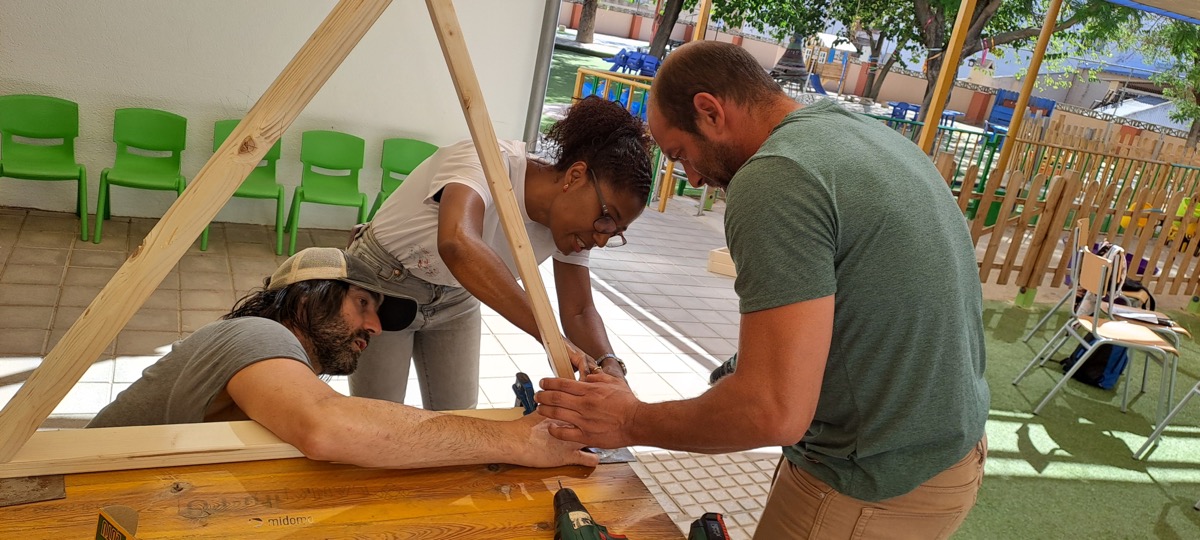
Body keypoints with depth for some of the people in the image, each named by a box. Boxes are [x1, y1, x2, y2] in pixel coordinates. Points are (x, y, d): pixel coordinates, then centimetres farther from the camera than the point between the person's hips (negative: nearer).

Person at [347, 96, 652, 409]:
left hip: (454, 298, 6)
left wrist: (608, 364, -28)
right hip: (382, 286, -5)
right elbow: (457, 243, -54)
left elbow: (579, 312, -7)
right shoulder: (490, 162, -35)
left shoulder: (570, 222, -15)